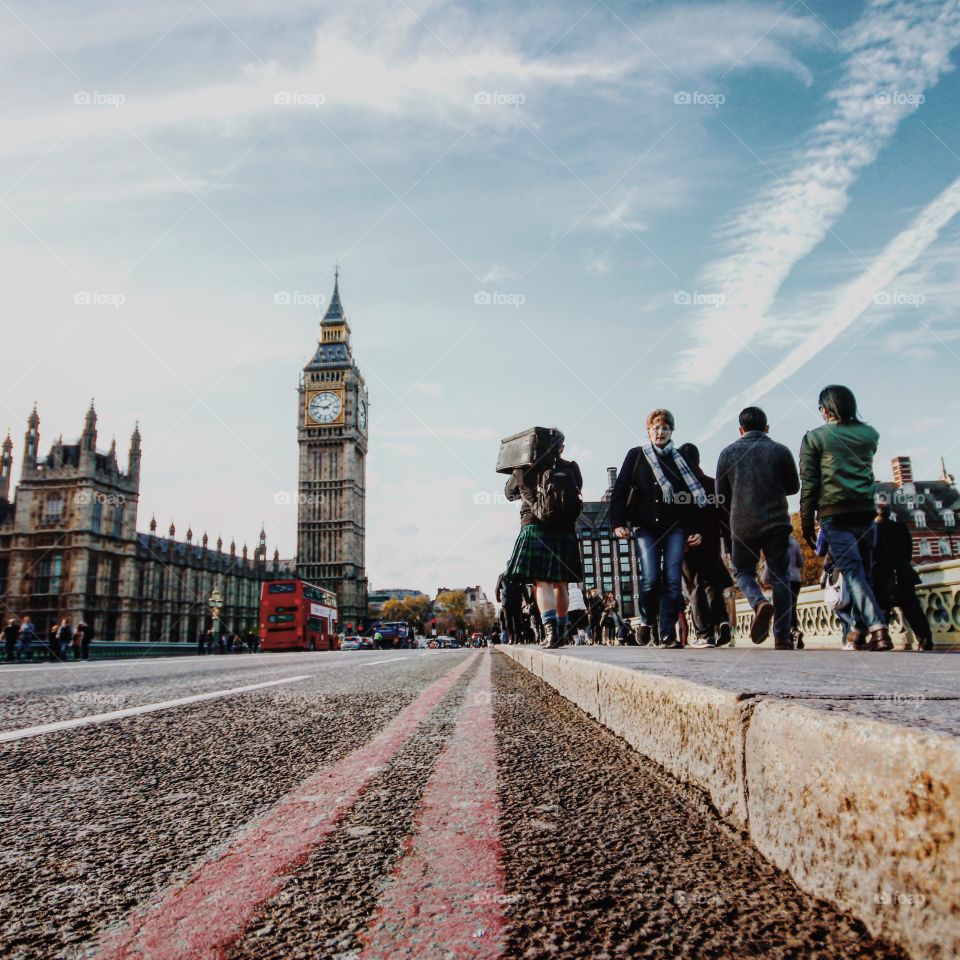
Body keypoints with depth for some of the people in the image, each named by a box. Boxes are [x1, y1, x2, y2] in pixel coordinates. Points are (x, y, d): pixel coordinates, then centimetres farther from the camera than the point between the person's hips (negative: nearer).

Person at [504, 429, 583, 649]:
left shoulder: (525, 470, 2)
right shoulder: (572, 469, 5)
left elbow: (509, 492, 18)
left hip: (535, 527, -3)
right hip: (565, 531, 3)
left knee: (541, 582, -8)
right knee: (560, 583, 14)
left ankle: (550, 627, -26)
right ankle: (561, 630, 24)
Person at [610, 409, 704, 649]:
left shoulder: (680, 460, 14)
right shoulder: (636, 456, 8)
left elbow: (694, 496, 13)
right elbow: (620, 491, 3)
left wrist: (695, 528, 4)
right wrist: (617, 522, -7)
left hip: (675, 528, 2)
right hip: (645, 527, -2)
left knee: (673, 580, -7)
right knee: (650, 578, -13)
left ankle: (668, 633, -1)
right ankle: (646, 621, 14)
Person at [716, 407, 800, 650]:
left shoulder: (728, 453, 2)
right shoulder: (780, 451, 1)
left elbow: (721, 495, 5)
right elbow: (793, 487, 14)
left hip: (742, 525, 0)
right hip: (777, 523, 0)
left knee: (743, 571, 16)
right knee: (779, 577, 8)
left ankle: (760, 603, -14)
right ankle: (782, 637, 4)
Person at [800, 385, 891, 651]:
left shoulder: (814, 437, 1)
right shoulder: (870, 434, 12)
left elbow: (809, 483, -3)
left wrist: (806, 522, 1)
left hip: (834, 514, -4)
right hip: (866, 511, 4)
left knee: (853, 572, -6)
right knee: (863, 571, 11)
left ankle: (877, 627, -20)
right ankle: (860, 630, 13)